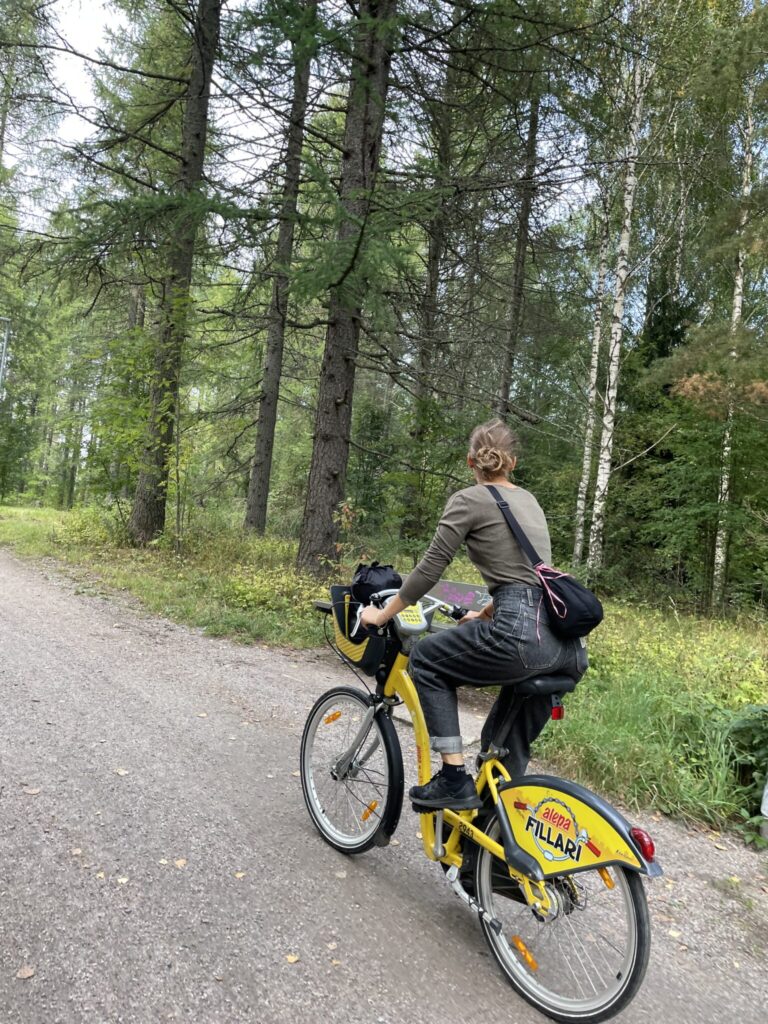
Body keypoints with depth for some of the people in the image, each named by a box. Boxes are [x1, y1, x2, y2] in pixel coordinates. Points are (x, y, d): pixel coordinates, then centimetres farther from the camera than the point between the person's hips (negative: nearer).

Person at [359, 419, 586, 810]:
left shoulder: (468, 500, -1)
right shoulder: (527, 499, 21)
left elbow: (430, 569, -3)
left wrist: (382, 615, 10)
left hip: (520, 635, -8)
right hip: (563, 643, 8)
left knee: (426, 658, 13)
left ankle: (454, 780, 9)